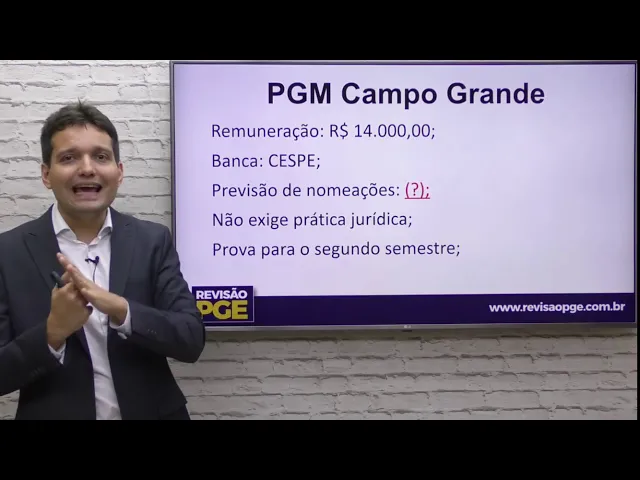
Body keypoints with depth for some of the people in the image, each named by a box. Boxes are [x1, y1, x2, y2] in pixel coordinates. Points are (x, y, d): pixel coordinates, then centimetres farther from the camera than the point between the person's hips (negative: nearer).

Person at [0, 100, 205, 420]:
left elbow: (191, 340, -11)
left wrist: (119, 309, -25)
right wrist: (52, 332, -26)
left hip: (150, 413, 2)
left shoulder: (152, 241, -5)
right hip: (53, 414, -1)